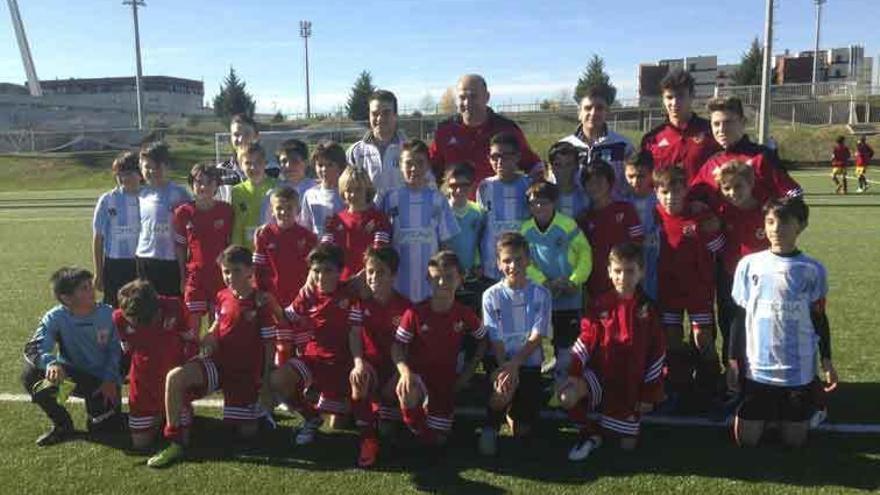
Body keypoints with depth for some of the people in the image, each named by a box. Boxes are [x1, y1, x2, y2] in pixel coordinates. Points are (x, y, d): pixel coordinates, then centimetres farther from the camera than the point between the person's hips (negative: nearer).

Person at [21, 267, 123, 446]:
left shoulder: (108, 314, -14)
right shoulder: (55, 318, -17)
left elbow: (115, 349, -4)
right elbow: (33, 348, -30)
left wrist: (110, 380, -16)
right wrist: (51, 363, -52)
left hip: (102, 381, -1)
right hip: (71, 376, 1)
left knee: (105, 427, -18)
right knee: (30, 374, -27)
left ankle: (96, 407, 22)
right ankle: (62, 425, -5)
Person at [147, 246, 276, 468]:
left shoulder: (261, 303, -14)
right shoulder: (222, 297, 1)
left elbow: (269, 343, -9)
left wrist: (264, 379, -8)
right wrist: (210, 337, -3)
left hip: (247, 372, -3)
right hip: (217, 362, 4)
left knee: (247, 432, 3)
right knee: (174, 377, -25)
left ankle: (258, 411, 40)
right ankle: (175, 443, -14)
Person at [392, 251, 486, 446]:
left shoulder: (465, 315, -9)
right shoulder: (415, 313, -15)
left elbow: (484, 340, 6)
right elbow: (397, 346, -11)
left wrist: (468, 371, -1)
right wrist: (405, 372, -29)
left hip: (445, 378, 2)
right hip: (417, 372, -2)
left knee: (437, 439, 4)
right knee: (408, 393, -39)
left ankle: (429, 406, 36)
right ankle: (417, 427, -5)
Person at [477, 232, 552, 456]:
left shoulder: (541, 294, -3)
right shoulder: (491, 296, -3)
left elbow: (537, 336, -9)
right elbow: (495, 339, -6)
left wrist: (514, 364, -21)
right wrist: (504, 368, -22)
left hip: (529, 363, 1)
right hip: (501, 362, 0)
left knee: (524, 429, -6)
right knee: (501, 391, -33)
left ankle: (512, 412, 28)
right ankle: (491, 427, -4)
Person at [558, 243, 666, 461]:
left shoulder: (648, 309, -5)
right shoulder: (601, 305, -3)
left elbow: (657, 353, -1)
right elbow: (585, 341, -5)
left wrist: (650, 393, -1)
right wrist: (574, 373, -19)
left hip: (630, 386, 0)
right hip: (599, 375, 0)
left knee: (628, 444, 4)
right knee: (567, 397, -28)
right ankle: (591, 433, 1)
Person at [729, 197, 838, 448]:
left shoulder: (812, 269, -4)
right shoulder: (749, 264, -2)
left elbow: (819, 318, 6)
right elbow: (739, 315, 4)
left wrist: (827, 361, 3)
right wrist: (733, 359, 2)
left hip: (799, 370, 0)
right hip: (756, 367, 1)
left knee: (794, 440, 8)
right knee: (746, 439, 4)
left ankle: (813, 407, 38)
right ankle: (766, 412, 35)